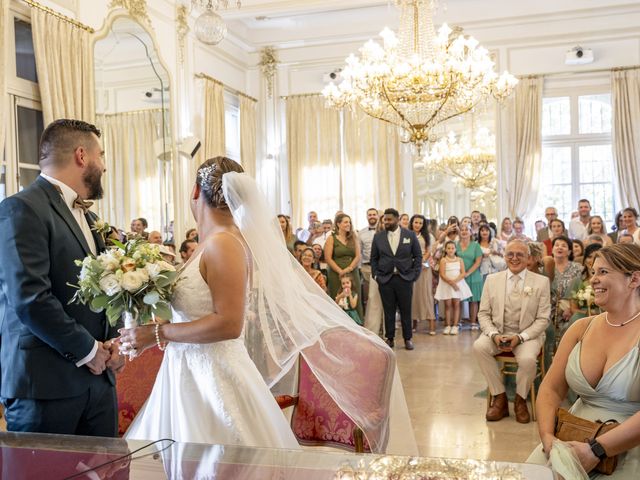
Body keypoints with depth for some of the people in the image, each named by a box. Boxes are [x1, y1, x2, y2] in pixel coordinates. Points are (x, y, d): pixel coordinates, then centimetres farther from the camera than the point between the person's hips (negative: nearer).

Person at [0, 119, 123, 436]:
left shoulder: (88, 217, 16)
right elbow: (30, 298, -20)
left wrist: (113, 340, 4)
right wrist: (87, 350, -12)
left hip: (97, 376, 8)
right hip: (45, 382, -7)